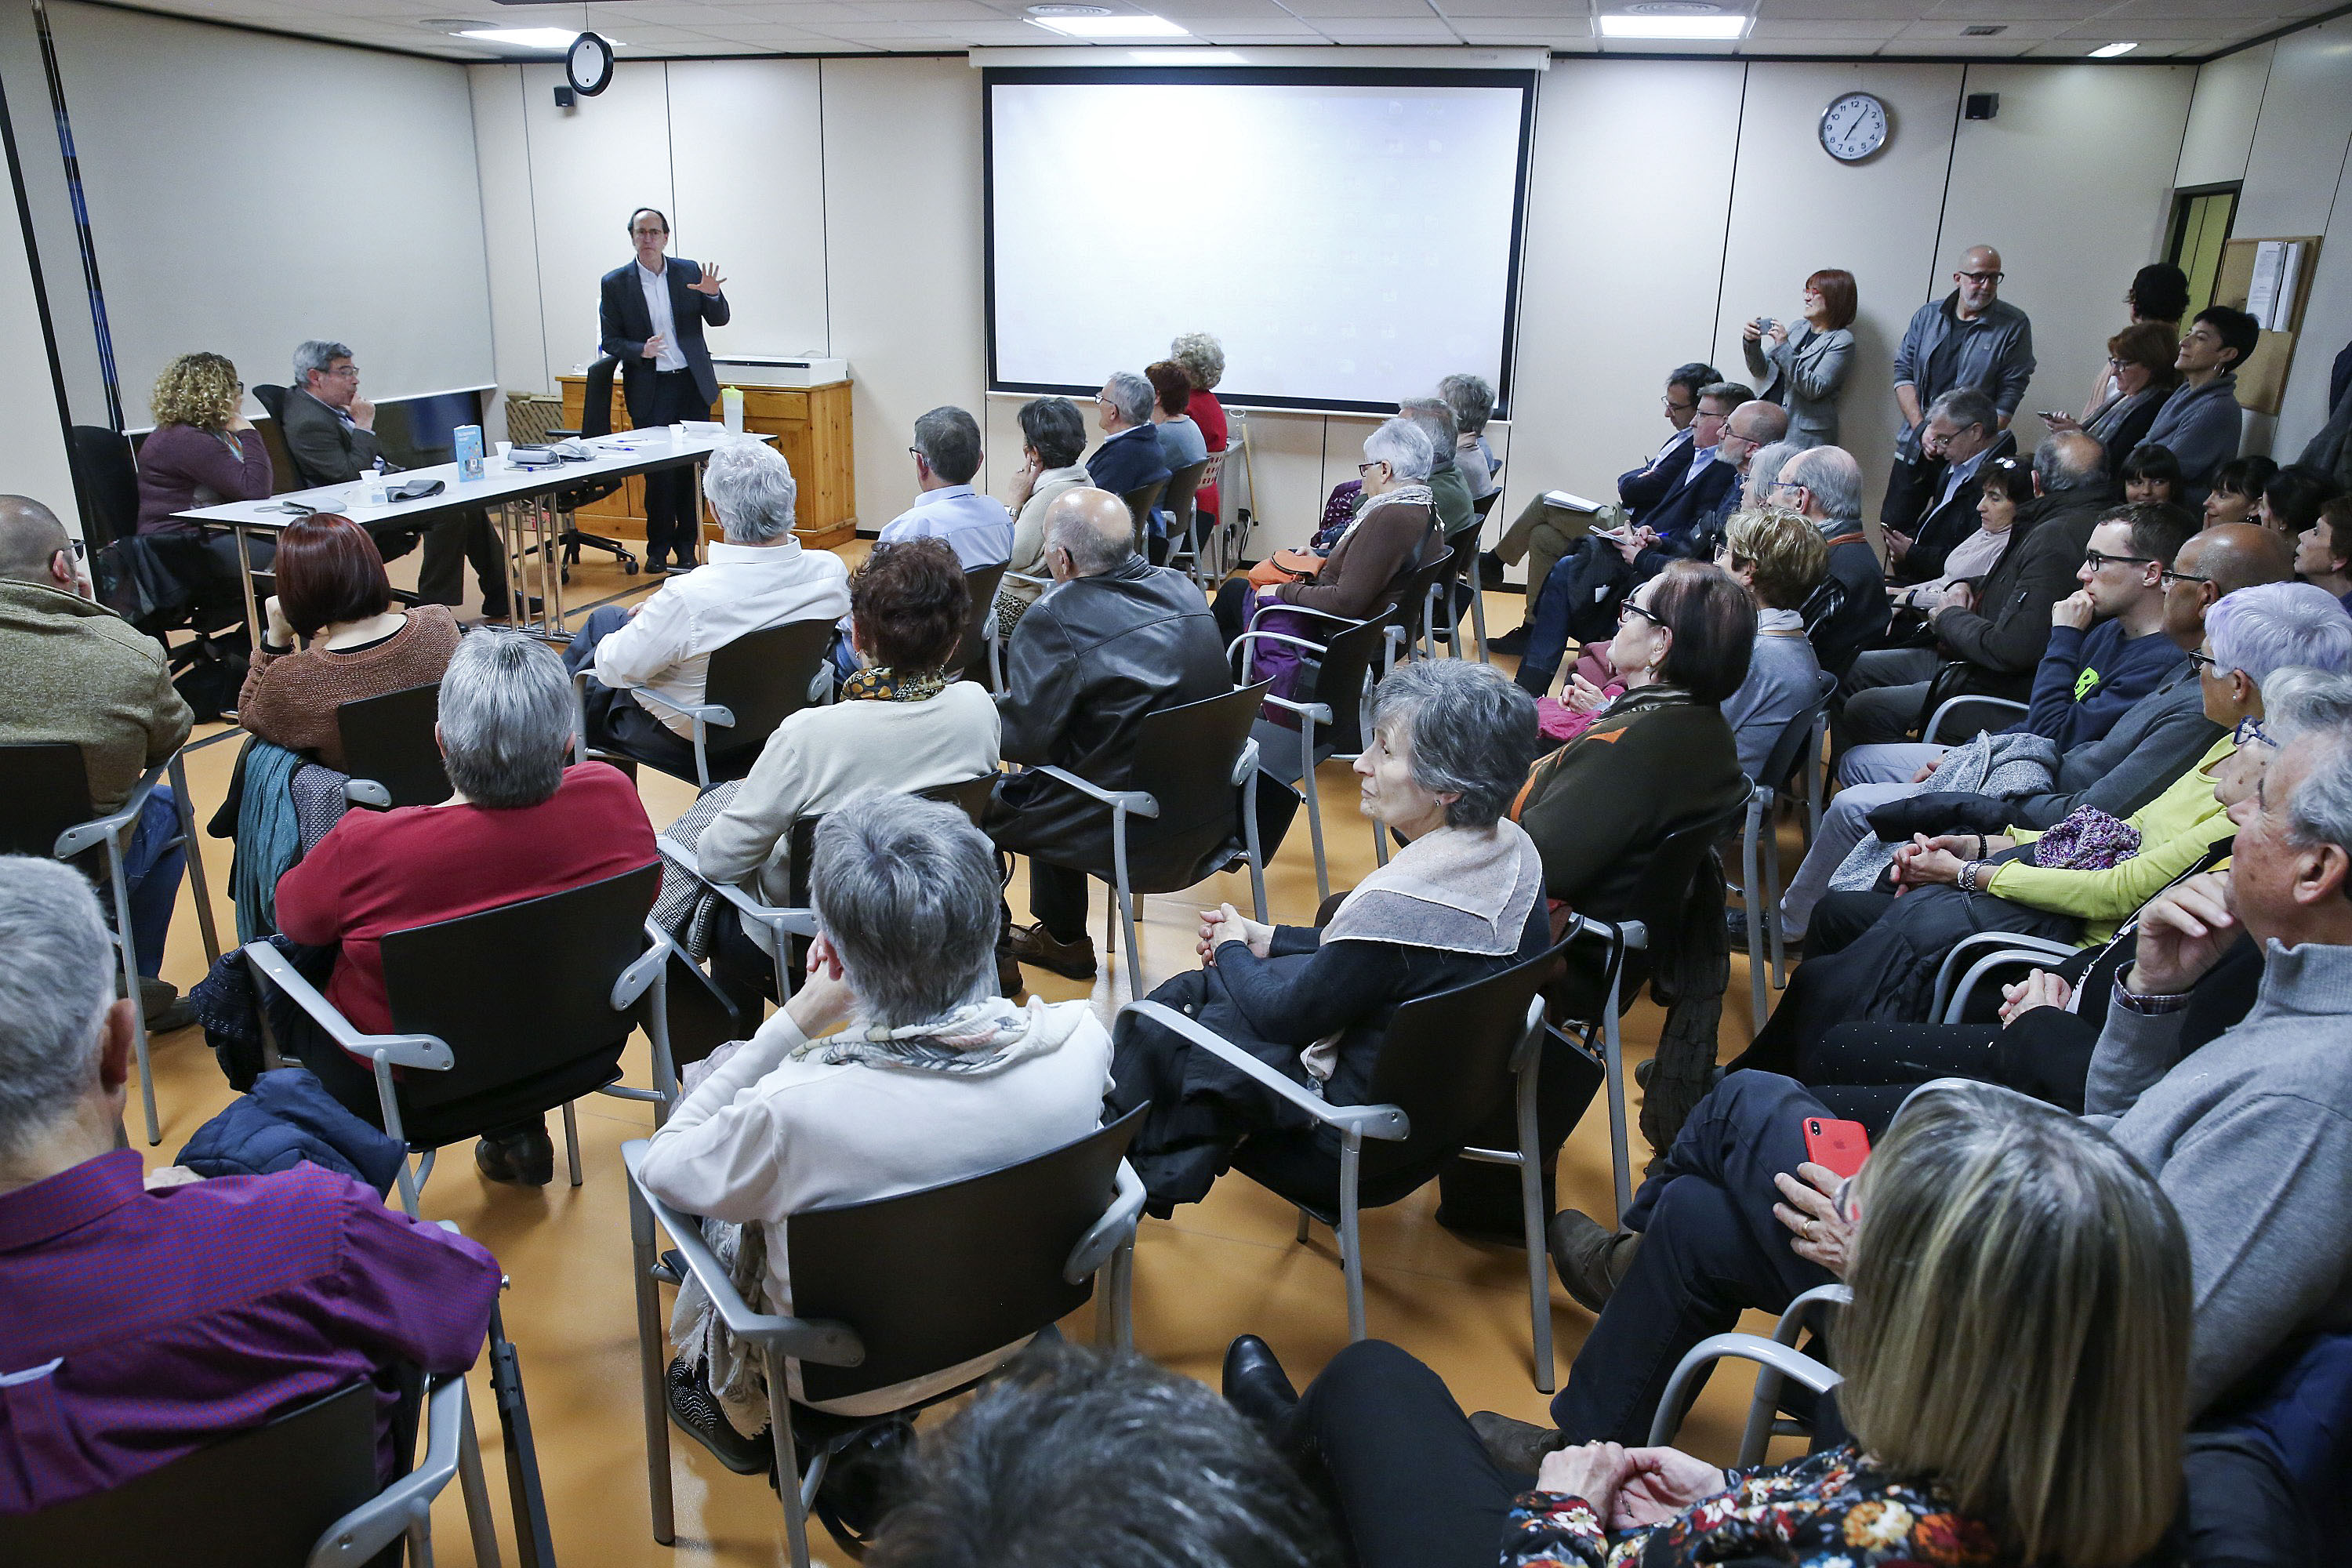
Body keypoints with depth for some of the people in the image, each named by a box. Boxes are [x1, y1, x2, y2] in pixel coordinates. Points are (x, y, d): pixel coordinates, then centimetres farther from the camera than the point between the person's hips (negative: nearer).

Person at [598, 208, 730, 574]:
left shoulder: (690, 272, 4)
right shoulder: (614, 283, 0)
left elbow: (719, 320, 5)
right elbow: (609, 341, 2)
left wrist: (713, 295, -16)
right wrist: (640, 351, -18)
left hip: (693, 383, 2)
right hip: (649, 389, -2)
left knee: (693, 469, 4)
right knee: (658, 472, -2)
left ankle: (686, 547, 15)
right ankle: (658, 550, 12)